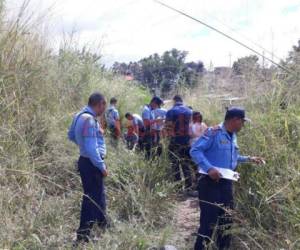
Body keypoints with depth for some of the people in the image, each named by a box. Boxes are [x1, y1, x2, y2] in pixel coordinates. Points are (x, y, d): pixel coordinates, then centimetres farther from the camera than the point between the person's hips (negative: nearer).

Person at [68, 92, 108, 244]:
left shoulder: (80, 116, 6)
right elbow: (92, 149, -28)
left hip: (86, 161, 10)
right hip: (92, 164, -10)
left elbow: (71, 135, 21)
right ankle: (83, 236, 11)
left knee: (98, 194, 24)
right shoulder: (89, 120, -25)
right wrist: (102, 166, -18)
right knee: (91, 198, 1)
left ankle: (102, 223, 42)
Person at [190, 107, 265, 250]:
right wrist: (209, 168, -30)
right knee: (209, 220, -5)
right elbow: (195, 151, -21)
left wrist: (249, 159, 17)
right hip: (210, 182, -9)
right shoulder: (214, 132, -15)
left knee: (226, 219, 17)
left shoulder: (233, 136, 13)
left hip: (226, 182, 9)